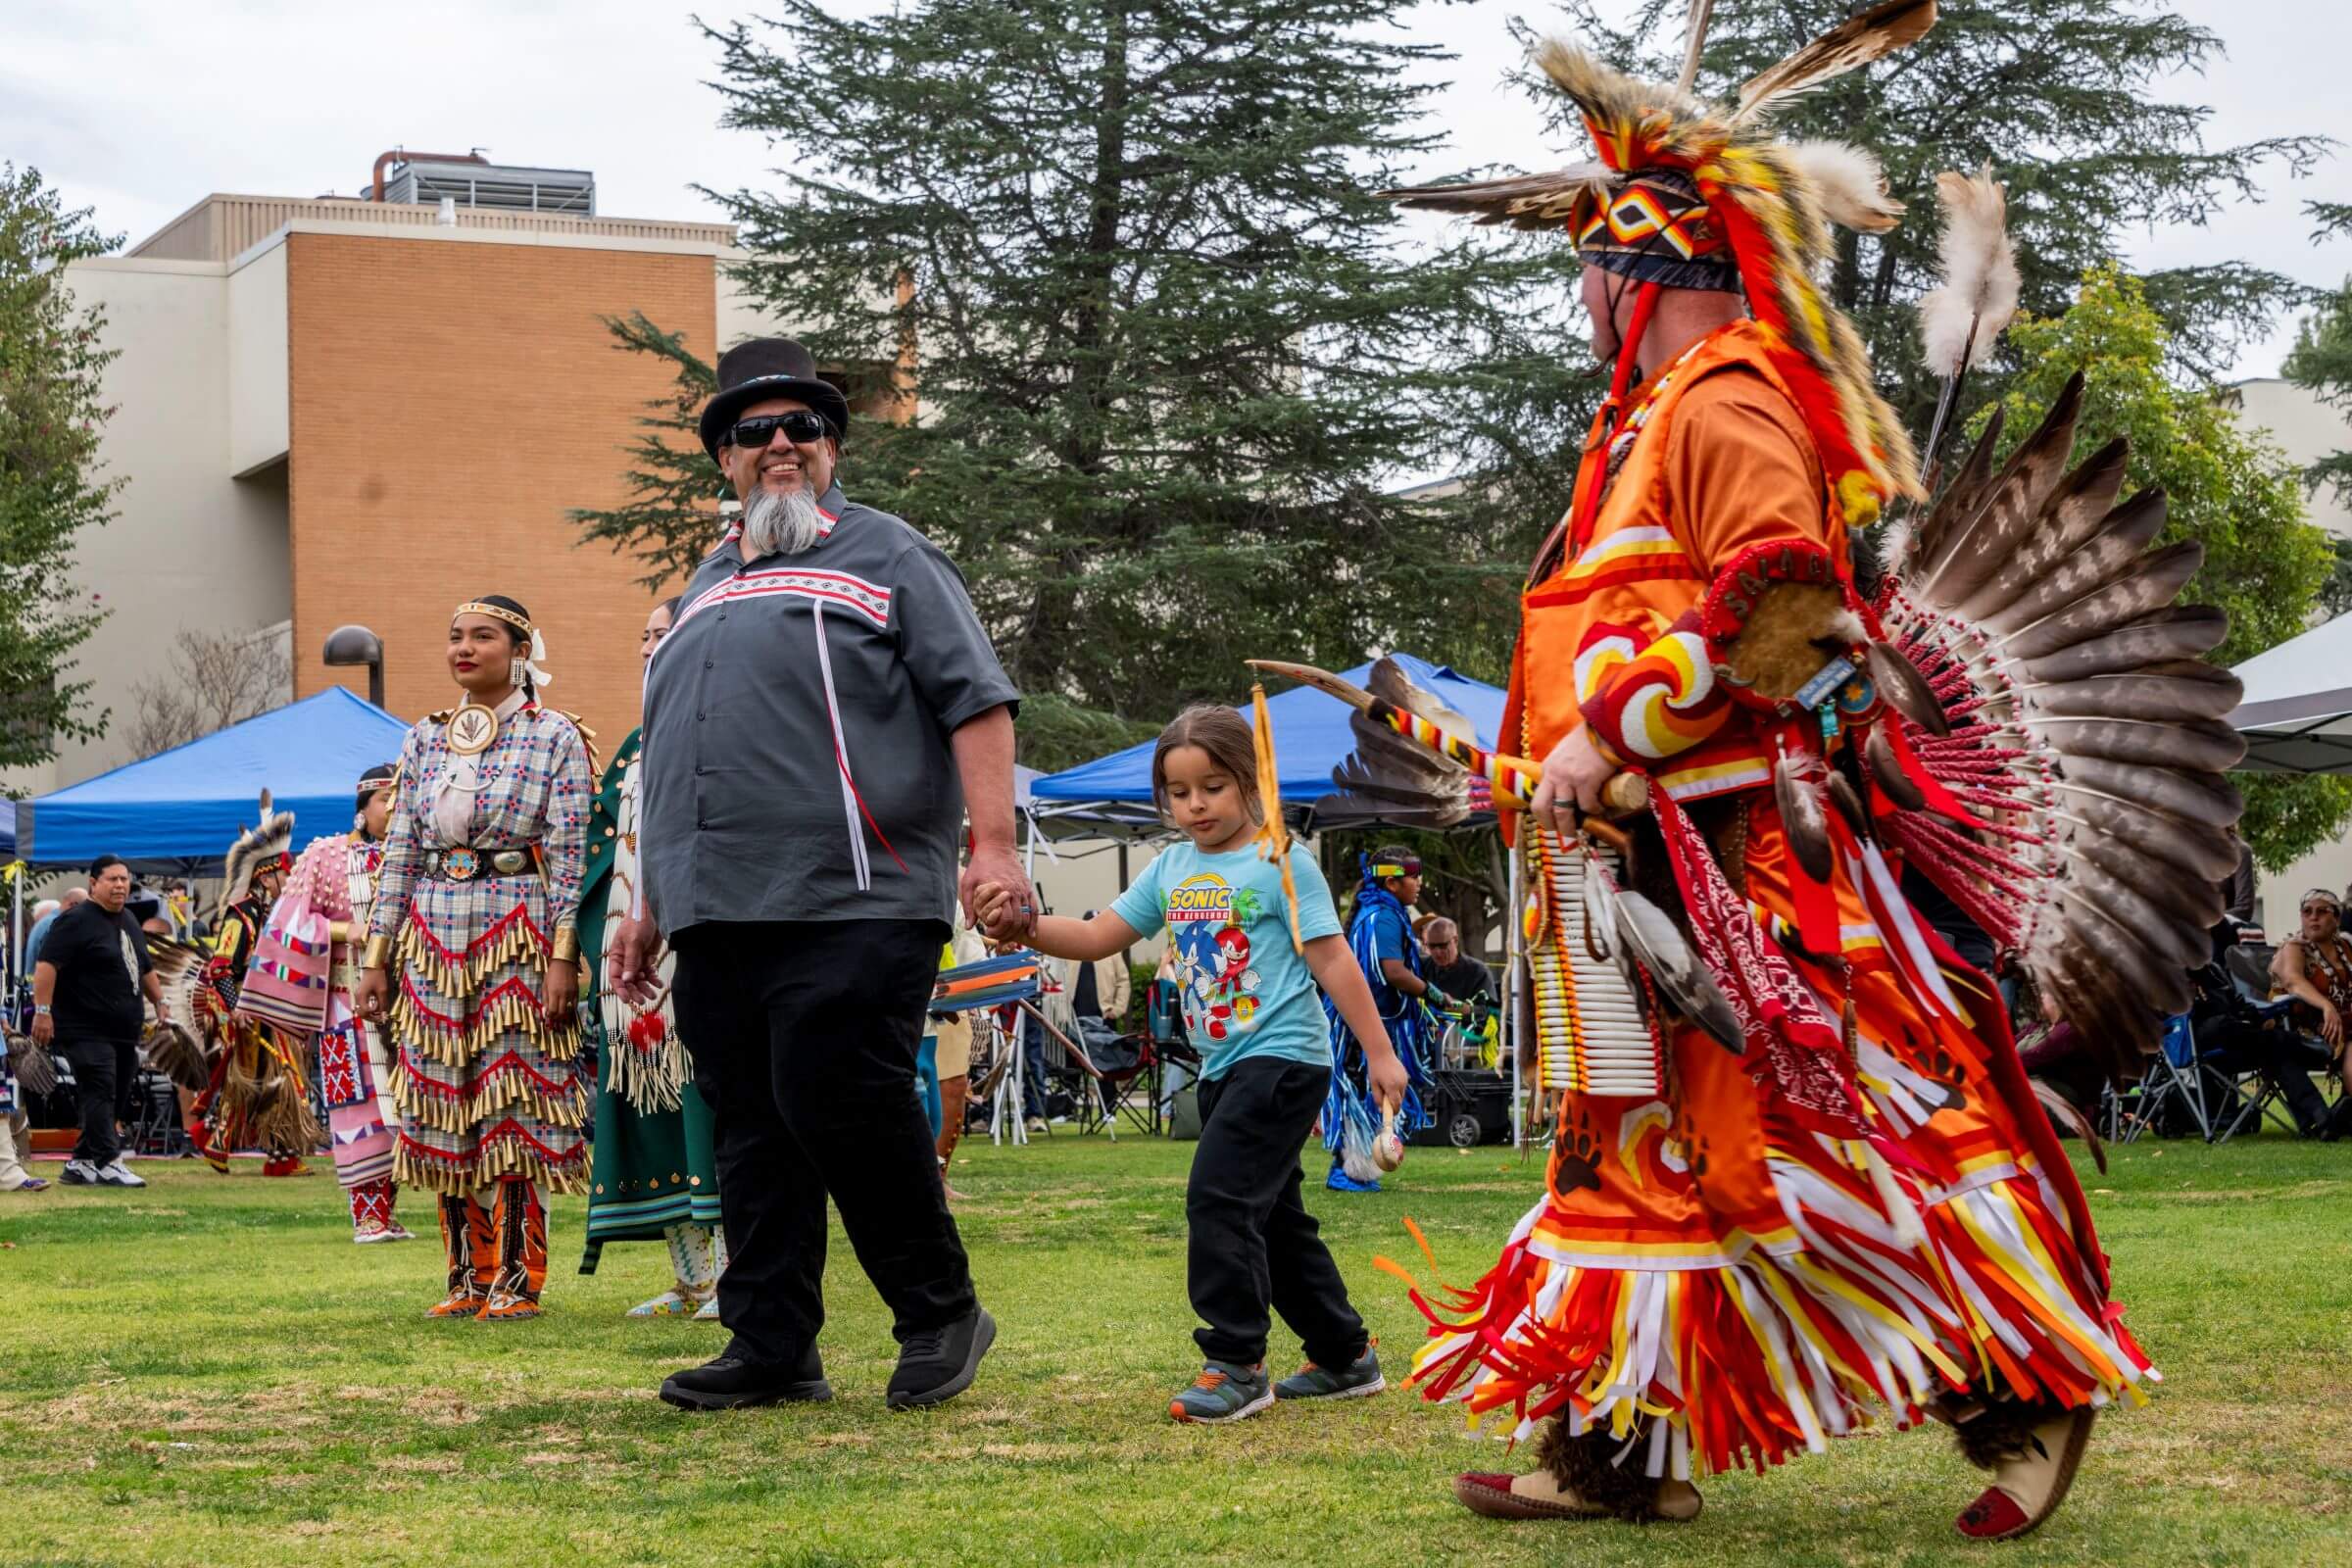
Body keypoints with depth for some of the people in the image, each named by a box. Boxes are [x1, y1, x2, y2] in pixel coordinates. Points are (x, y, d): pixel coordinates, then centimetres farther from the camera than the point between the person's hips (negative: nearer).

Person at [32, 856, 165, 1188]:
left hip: (124, 1031, 8)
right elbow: (47, 964, -17)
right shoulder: (76, 920, -9)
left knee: (101, 1099, 9)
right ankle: (109, 1163, -15)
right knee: (99, 1094, -14)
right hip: (87, 1031, -8)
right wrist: (43, 1010, -24)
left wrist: (160, 1002, 24)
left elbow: (144, 968, 30)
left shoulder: (128, 921, 18)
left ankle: (81, 1164, 16)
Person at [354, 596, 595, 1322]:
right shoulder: (425, 739, 12)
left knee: (513, 1108, -5)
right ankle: (467, 1276, 11)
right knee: (442, 1109, 4)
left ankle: (517, 1280, 0)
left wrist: (563, 957, -13)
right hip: (433, 935, 5)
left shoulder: (555, 737, -1)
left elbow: (569, 858, -5)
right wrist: (376, 956, 8)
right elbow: (398, 854, 13)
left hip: (516, 937, -5)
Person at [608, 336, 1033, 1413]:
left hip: (849, 908, -7)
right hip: (718, 919, 7)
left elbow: (976, 699, -4)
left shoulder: (883, 555, 5)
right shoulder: (708, 588, 25)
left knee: (839, 1105, -13)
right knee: (751, 1133, 5)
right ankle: (771, 1350, 9)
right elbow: (671, 761, 29)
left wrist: (993, 844, -15)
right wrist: (652, 906, 24)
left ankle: (940, 1312, 3)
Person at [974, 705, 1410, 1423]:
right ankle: (1346, 1356, 26)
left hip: (1282, 1058, -8)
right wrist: (1026, 926, -11)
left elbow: (1333, 961, -7)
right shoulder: (1170, 870, 10)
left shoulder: (1279, 864, -8)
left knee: (1218, 1197, -18)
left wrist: (1380, 1053, -7)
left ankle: (1236, 1365, -12)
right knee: (1273, 1216, 14)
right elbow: (1099, 936, 7)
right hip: (1223, 1067, 8)